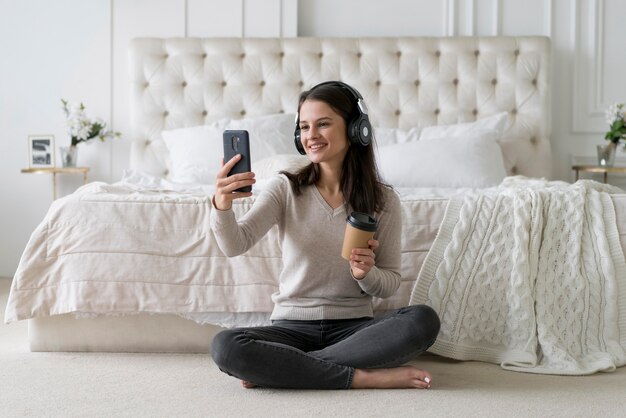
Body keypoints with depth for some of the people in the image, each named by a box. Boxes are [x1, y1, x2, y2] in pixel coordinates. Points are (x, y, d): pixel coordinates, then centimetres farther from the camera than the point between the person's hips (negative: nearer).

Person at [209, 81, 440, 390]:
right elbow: (235, 245, -15)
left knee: (424, 320, -29)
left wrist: (366, 273, -19)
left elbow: (390, 284, 4)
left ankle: (281, 367, -22)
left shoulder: (382, 200, -1)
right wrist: (222, 207, -36)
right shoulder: (286, 189, -1)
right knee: (225, 347, -30)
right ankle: (363, 377, -23)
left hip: (353, 327, 1)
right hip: (292, 326, -1)